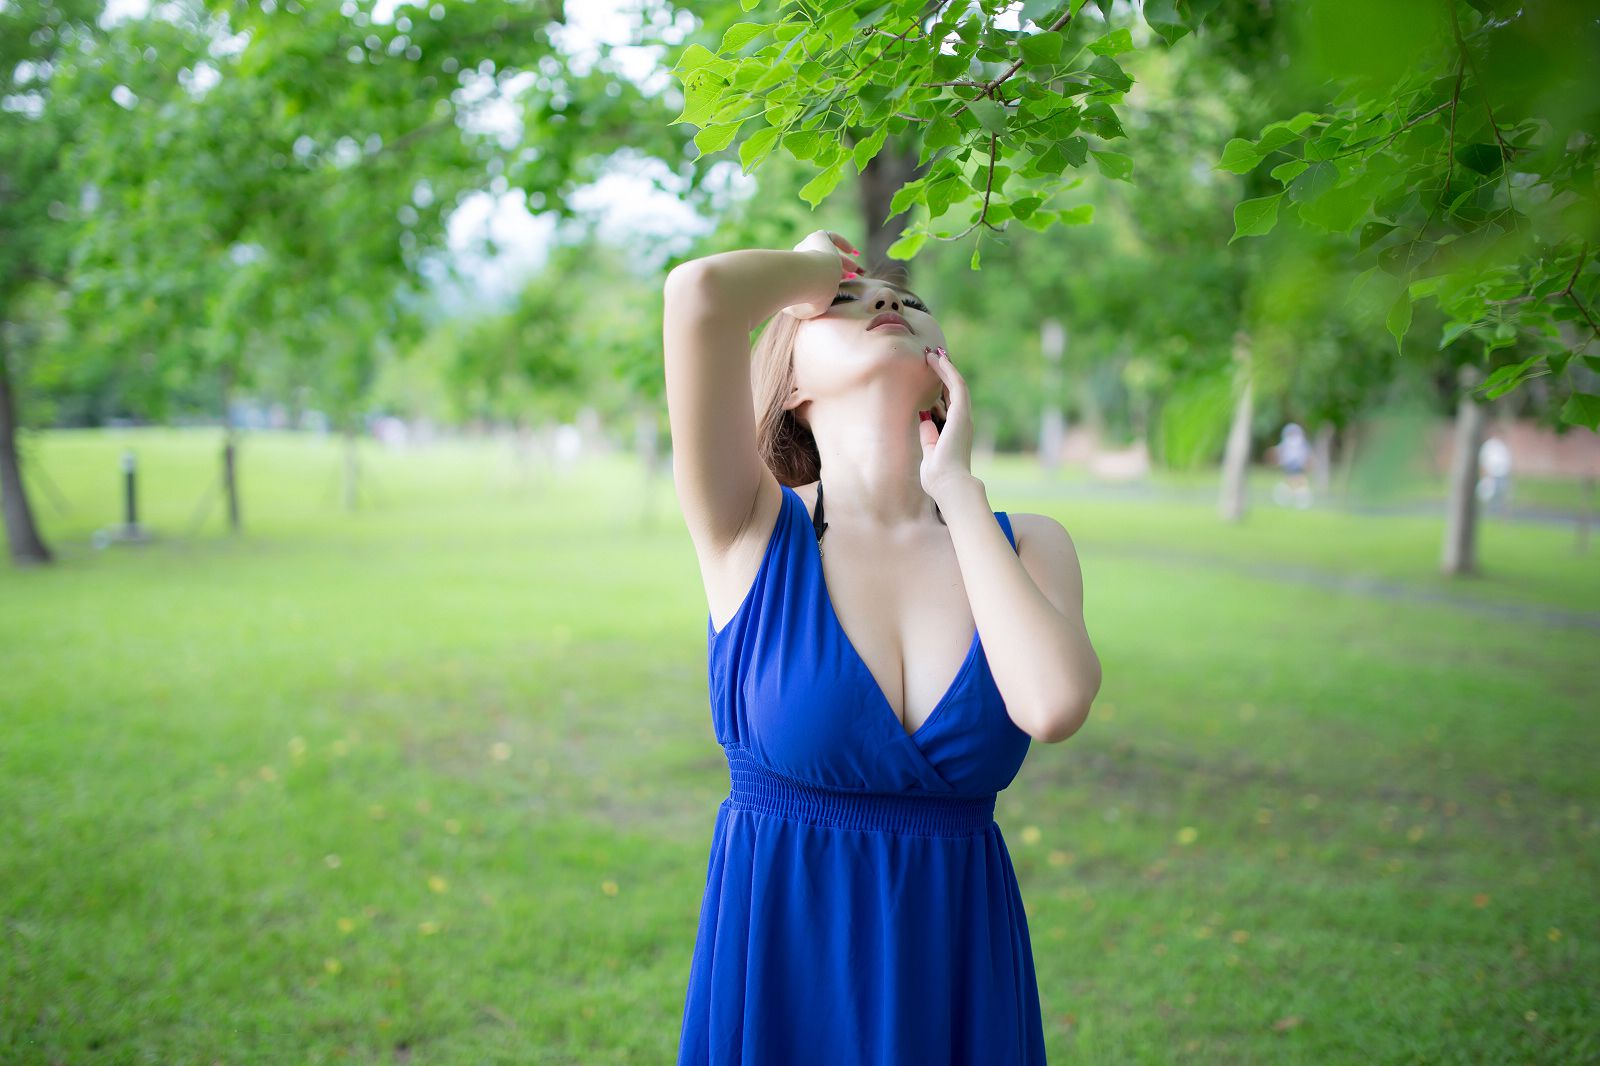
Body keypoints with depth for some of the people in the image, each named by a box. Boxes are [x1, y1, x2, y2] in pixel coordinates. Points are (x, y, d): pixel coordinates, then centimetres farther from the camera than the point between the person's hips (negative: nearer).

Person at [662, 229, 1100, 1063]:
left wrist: (955, 484, -10)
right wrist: (819, 267, -2)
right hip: (778, 970, -2)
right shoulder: (753, 530, -8)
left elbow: (1052, 705, -22)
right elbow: (699, 291, -24)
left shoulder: (1026, 545, -1)